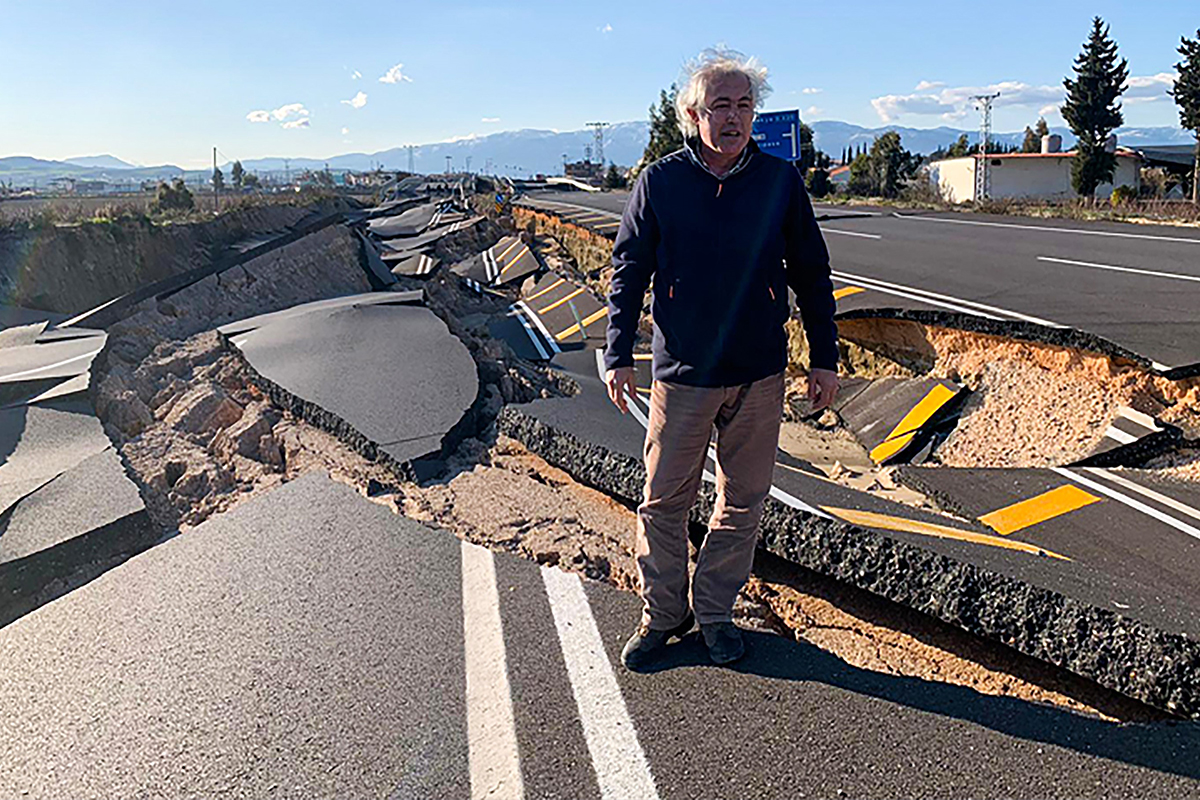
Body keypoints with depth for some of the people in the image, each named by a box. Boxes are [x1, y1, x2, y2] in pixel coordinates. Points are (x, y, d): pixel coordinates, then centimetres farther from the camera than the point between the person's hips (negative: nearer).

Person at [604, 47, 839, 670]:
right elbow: (628, 270, 4)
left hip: (760, 374, 2)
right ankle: (662, 613, 24)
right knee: (664, 499, 5)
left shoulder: (781, 181, 3)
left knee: (743, 500, 10)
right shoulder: (659, 183, -1)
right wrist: (619, 353, -2)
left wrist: (824, 357, 6)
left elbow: (812, 274, 8)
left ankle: (716, 611, 28)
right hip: (682, 373, -1)